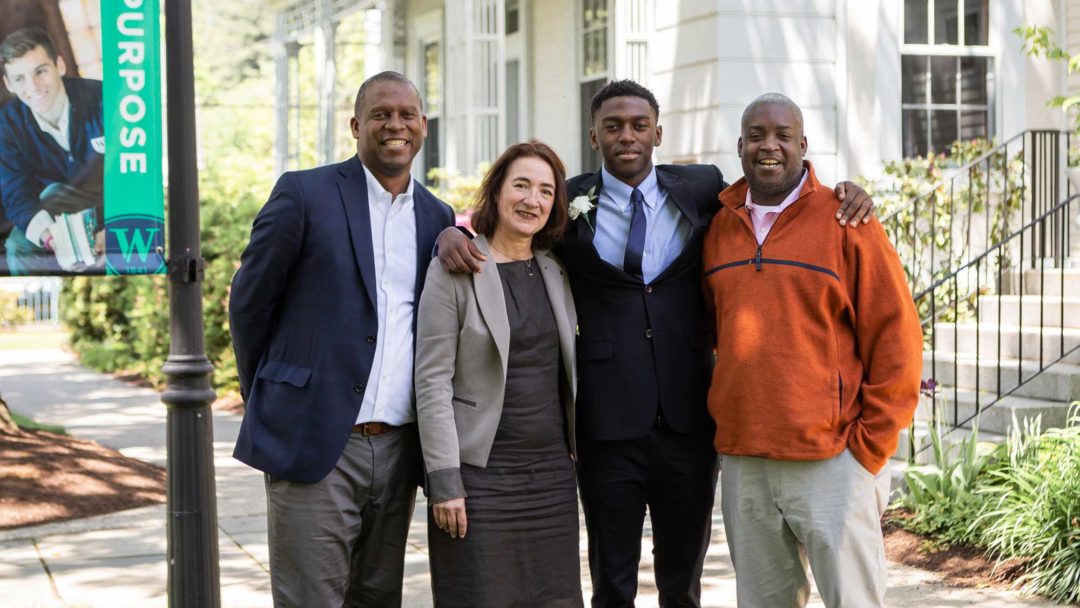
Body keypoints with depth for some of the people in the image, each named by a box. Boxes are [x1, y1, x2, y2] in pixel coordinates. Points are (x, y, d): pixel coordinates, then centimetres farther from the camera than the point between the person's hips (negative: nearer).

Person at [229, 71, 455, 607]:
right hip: (313, 444, -4)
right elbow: (248, 302, 3)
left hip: (398, 452, 5)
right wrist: (267, 402, 7)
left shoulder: (436, 217, 12)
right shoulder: (304, 194, -2)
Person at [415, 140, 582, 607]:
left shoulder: (556, 270, 11)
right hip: (480, 475, -5)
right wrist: (444, 480, -14)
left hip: (552, 473, 5)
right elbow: (432, 381, -9)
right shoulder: (454, 269, -6)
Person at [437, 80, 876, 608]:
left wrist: (841, 194, 0)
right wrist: (451, 235, -12)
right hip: (608, 425, -1)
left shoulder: (702, 189, 5)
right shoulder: (569, 204, 1)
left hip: (688, 420, 1)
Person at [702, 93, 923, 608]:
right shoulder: (718, 227, 9)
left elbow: (895, 335, -4)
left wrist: (870, 443, -6)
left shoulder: (843, 220, -3)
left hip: (831, 462, -4)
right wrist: (726, 425, 13)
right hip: (742, 463, 4)